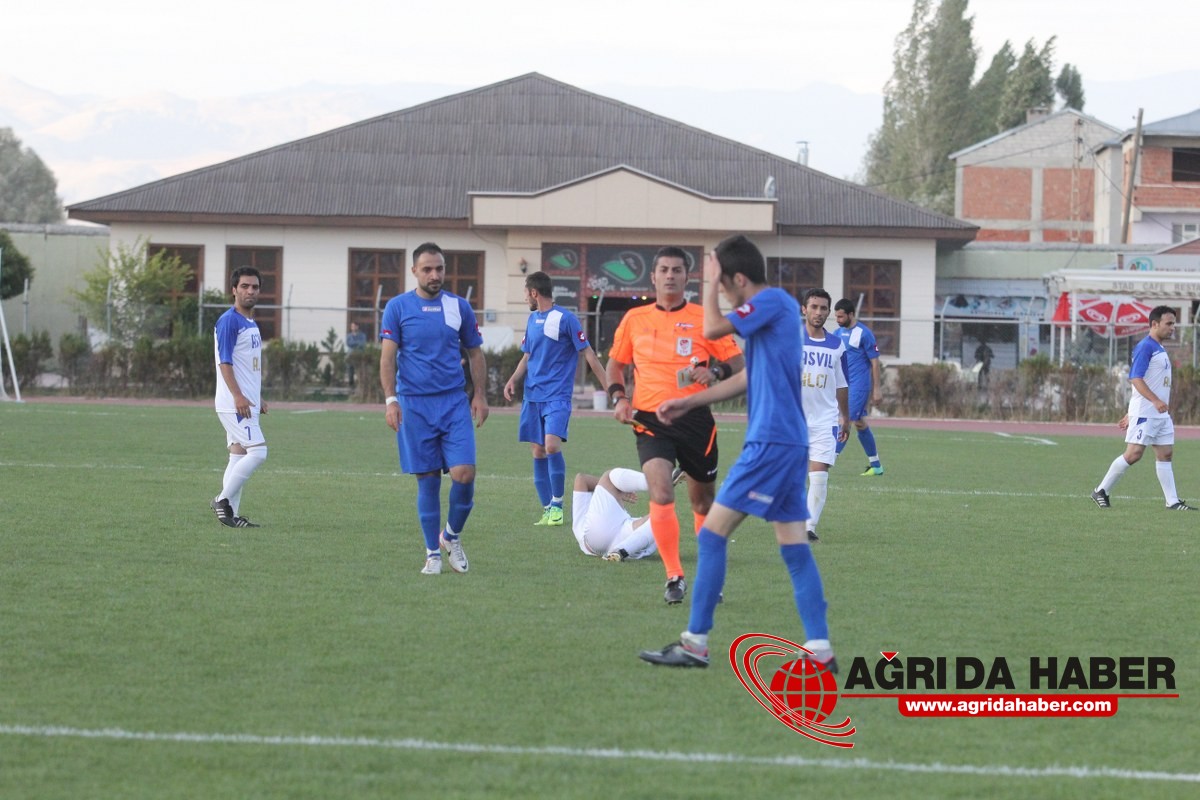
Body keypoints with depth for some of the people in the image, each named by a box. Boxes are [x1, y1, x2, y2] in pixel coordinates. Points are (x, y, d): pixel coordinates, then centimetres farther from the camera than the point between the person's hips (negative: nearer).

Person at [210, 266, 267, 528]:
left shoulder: (252, 323, 17)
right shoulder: (229, 321, -11)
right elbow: (224, 362, -17)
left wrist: (258, 398, 23)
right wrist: (238, 396, -24)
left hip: (247, 403, 10)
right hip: (234, 403, -10)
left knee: (238, 456, 8)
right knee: (257, 452, -15)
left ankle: (231, 514, 10)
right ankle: (224, 500, -9)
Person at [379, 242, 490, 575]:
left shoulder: (459, 307, 7)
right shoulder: (397, 307, 1)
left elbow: (475, 353, 14)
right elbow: (387, 356, -1)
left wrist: (479, 395, 6)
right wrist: (390, 399, -11)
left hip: (454, 403, 1)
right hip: (414, 406, -1)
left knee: (464, 474, -11)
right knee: (427, 481, 1)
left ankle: (452, 536, 13)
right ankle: (433, 554, 11)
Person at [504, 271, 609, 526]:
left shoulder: (565, 319, -8)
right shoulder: (532, 319, 13)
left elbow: (587, 354, -7)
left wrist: (609, 386, -11)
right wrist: (514, 379, 4)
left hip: (557, 395, -7)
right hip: (532, 396, 7)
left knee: (552, 445, -21)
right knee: (538, 452, 5)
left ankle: (557, 505, -8)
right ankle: (547, 510, 11)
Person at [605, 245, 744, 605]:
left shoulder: (703, 319, 1)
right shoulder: (634, 319, 7)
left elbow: (738, 362, 2)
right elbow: (615, 362, 20)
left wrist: (716, 371, -18)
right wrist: (618, 396, 4)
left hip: (695, 418, 0)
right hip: (650, 420, 0)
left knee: (703, 500, 10)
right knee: (660, 492, -20)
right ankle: (674, 577, -13)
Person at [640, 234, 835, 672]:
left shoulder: (772, 301, -11)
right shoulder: (776, 307, 18)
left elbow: (712, 328, -17)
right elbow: (749, 378, 25)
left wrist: (710, 283, -1)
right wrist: (690, 402, 26)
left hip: (771, 443, -9)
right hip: (789, 443, 9)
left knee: (713, 533, -4)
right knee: (795, 547, 6)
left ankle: (695, 644, -2)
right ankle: (820, 651, 2)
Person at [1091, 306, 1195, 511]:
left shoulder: (1160, 350, 19)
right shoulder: (1145, 347, -11)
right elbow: (1135, 378, -20)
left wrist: (1131, 414, 24)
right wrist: (1156, 401, -30)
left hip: (1161, 413, 9)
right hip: (1144, 413, -9)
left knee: (1165, 454, 5)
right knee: (1134, 454, -11)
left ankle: (1172, 501, 6)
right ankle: (1102, 491, -1)